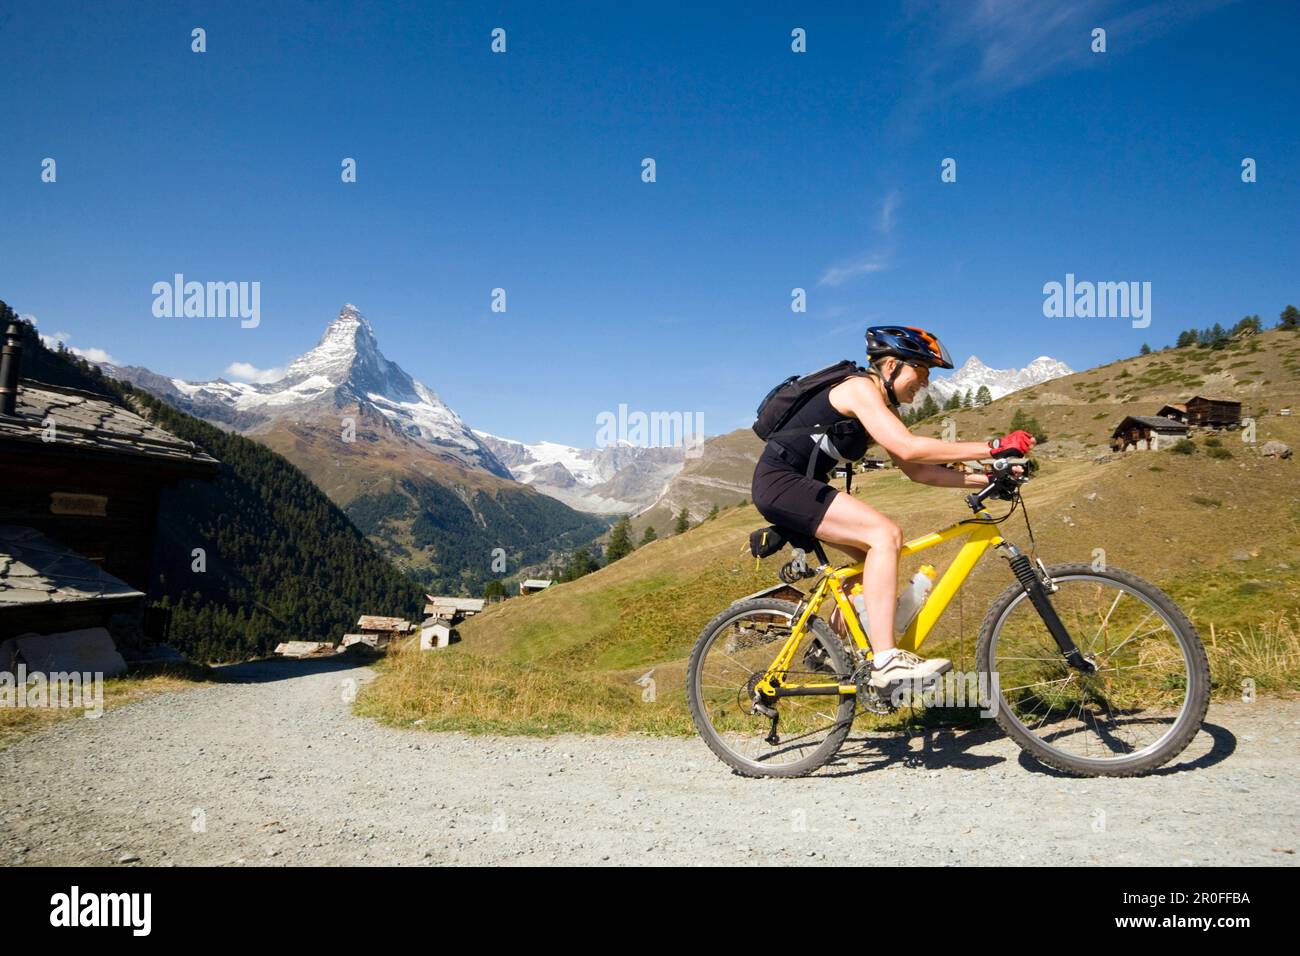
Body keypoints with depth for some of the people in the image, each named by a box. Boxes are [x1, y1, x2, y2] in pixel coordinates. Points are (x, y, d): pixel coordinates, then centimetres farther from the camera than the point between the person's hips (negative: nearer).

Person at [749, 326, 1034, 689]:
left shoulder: (884, 410, 15)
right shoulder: (860, 388, -14)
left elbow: (916, 471, 10)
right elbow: (909, 449, -27)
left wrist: (985, 479, 2)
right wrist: (993, 447, -24)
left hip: (798, 485, 10)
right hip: (780, 481, -10)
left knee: (871, 556, 12)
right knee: (886, 535, -21)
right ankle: (886, 659, -25)